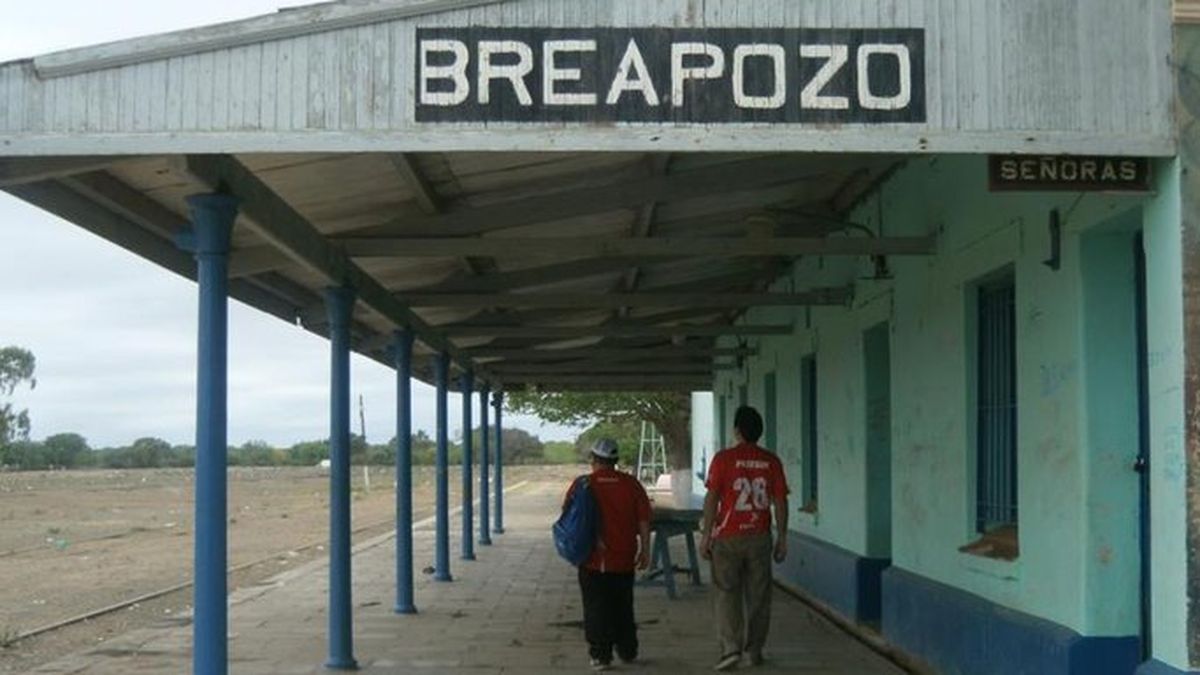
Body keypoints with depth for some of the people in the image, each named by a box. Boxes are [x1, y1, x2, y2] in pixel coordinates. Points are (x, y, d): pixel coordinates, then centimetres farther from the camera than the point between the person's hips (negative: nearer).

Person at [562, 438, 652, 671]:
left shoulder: (583, 484, -6)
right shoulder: (631, 483, 1)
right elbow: (644, 519, -1)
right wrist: (645, 549, 3)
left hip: (593, 559, -3)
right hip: (623, 559, 3)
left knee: (596, 608, 3)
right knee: (623, 606, 18)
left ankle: (600, 655, 0)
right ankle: (627, 651, 26)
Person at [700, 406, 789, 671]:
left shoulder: (723, 458, -8)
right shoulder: (771, 462, 1)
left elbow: (712, 498, -10)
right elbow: (780, 502, 2)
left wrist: (706, 534, -4)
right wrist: (782, 537, 10)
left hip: (728, 538, -3)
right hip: (760, 538, 3)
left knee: (726, 593, 2)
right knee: (758, 595, 11)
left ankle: (731, 647, -9)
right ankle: (755, 650, 18)